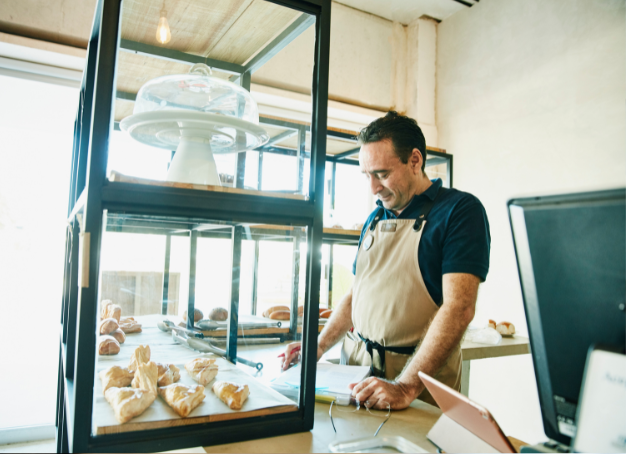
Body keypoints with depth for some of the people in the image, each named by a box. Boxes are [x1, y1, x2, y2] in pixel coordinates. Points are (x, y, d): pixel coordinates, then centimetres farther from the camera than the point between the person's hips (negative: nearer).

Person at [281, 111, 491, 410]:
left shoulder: (460, 209, -9)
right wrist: (319, 346, 5)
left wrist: (406, 387, -25)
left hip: (421, 376, -4)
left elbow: (459, 308, -18)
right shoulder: (375, 218, 12)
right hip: (357, 362, 5)